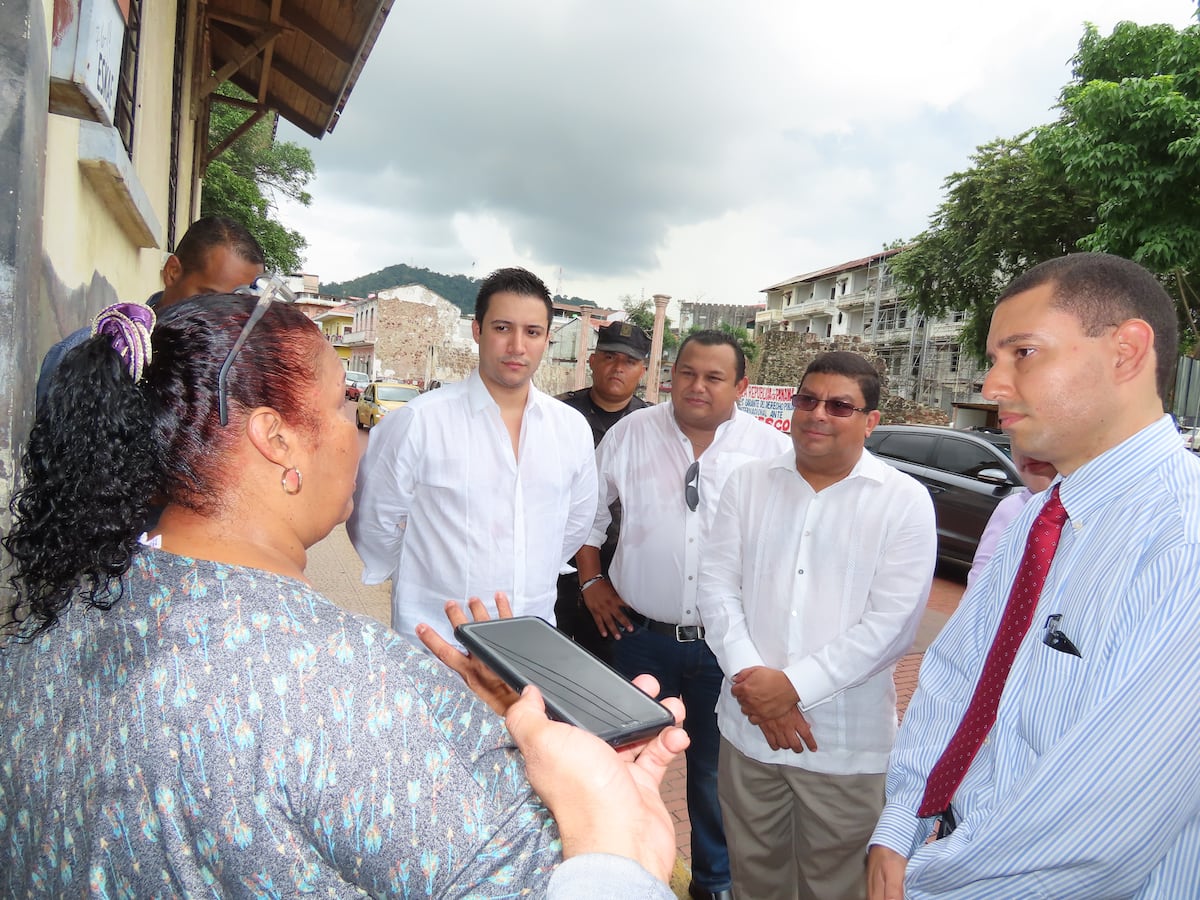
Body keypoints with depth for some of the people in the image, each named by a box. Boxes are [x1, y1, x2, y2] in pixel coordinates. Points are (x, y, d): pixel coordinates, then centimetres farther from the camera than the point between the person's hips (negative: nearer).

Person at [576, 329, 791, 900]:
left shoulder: (773, 450, -7)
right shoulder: (631, 434, -3)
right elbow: (587, 508, 8)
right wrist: (591, 582, 5)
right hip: (643, 634, 1)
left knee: (715, 769, 17)